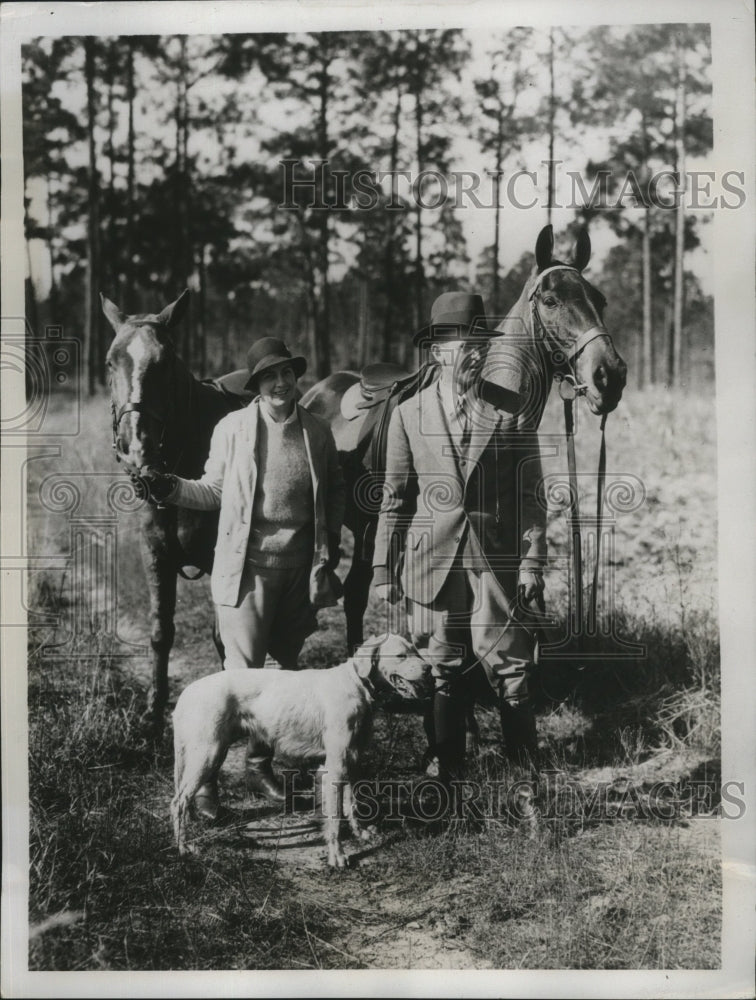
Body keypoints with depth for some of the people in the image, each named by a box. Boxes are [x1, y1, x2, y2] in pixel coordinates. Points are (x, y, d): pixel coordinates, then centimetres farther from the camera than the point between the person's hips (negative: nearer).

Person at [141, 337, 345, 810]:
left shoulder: (318, 431, 3)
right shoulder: (232, 429, -4)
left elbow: (335, 491, 13)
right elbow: (213, 491, 4)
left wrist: (331, 546, 4)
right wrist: (169, 488, -12)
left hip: (300, 570, 4)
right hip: (247, 567, -4)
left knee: (286, 669, 13)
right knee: (243, 674, -7)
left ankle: (262, 762, 29)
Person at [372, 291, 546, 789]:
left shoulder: (513, 411, 1)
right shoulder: (408, 414, 3)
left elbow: (530, 496, 2)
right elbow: (395, 500, 6)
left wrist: (531, 562, -5)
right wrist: (384, 569, 3)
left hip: (497, 561, -1)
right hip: (432, 560, 1)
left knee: (510, 668, -2)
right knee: (442, 672, 8)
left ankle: (527, 767, 11)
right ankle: (444, 768, 21)